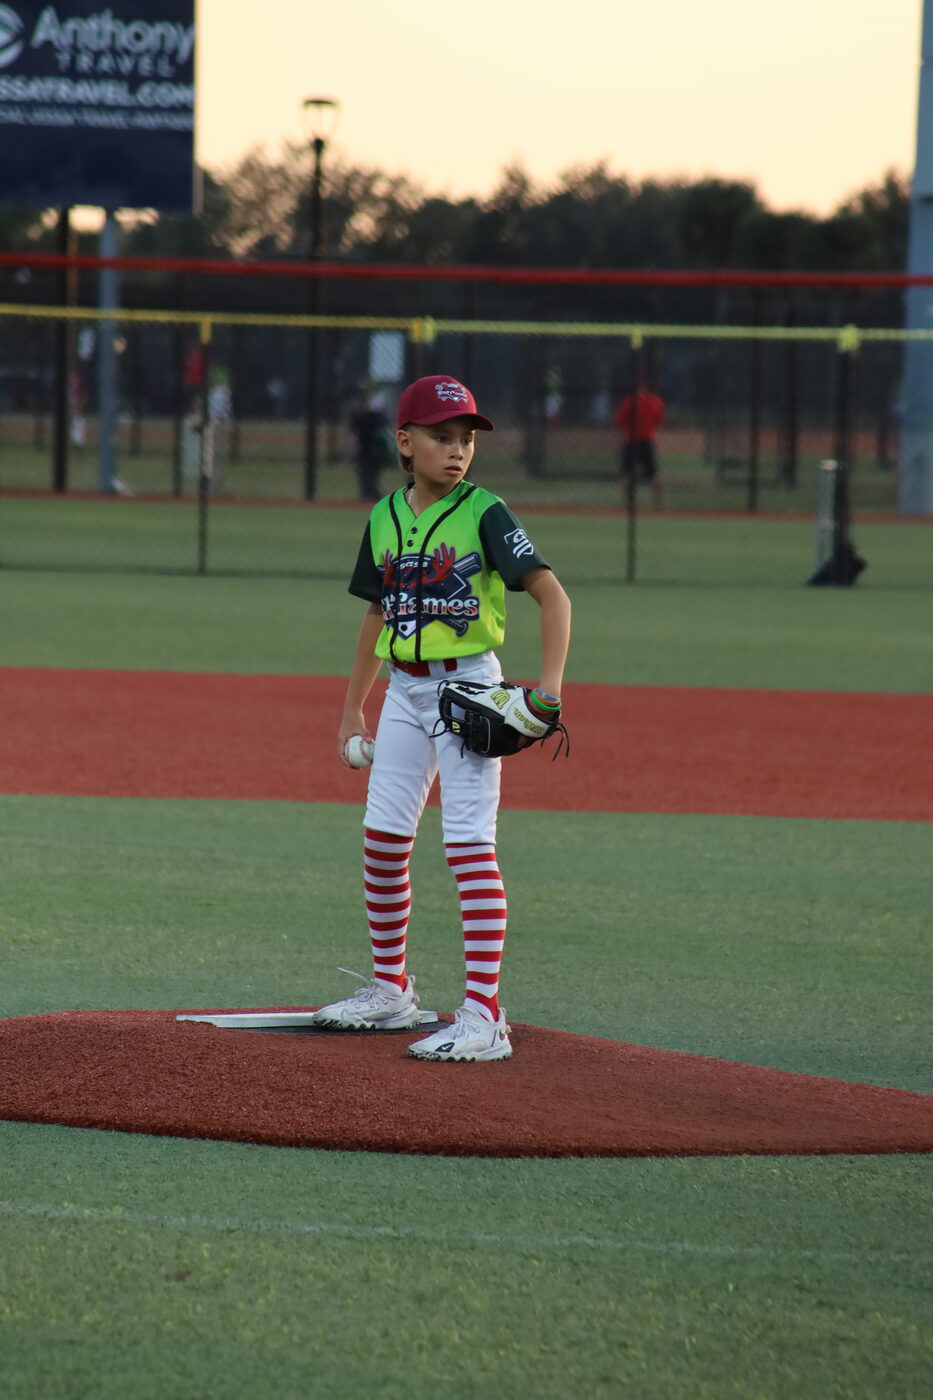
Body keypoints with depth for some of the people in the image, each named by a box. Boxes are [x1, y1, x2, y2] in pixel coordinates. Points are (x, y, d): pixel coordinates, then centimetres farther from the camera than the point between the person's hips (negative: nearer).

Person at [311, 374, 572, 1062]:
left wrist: (550, 685, -27)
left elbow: (552, 593, -16)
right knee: (382, 839, 8)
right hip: (404, 689, 6)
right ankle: (391, 990, 25)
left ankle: (483, 1016, -14)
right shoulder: (385, 518, 8)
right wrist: (353, 708, 18)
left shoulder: (484, 514, -10)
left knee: (470, 844, -11)